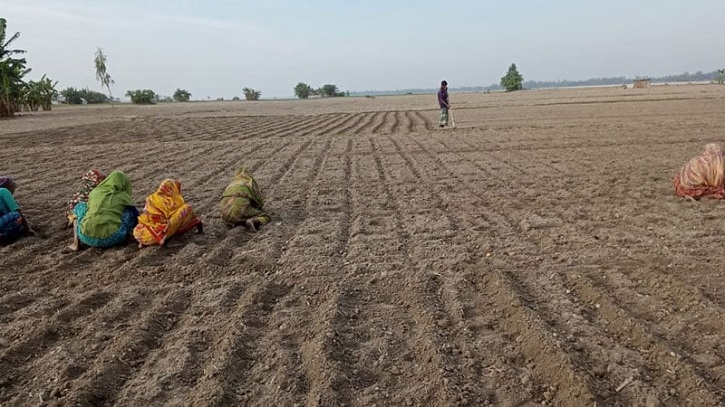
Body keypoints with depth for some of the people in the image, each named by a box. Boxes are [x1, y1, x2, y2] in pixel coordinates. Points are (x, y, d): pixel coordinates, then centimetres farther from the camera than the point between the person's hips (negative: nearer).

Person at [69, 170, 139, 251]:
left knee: (79, 206, 29)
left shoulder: (94, 192, 18)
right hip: (111, 238, -2)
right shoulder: (124, 197, 11)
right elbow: (136, 218, 16)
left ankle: (76, 242, 16)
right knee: (130, 212, 16)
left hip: (86, 237, 2)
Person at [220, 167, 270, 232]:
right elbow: (260, 201, 16)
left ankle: (234, 222, 8)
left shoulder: (231, 184, 29)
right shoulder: (251, 182, 17)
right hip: (241, 210, -5)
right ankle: (254, 221, -20)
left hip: (226, 215, 5)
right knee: (265, 217, 11)